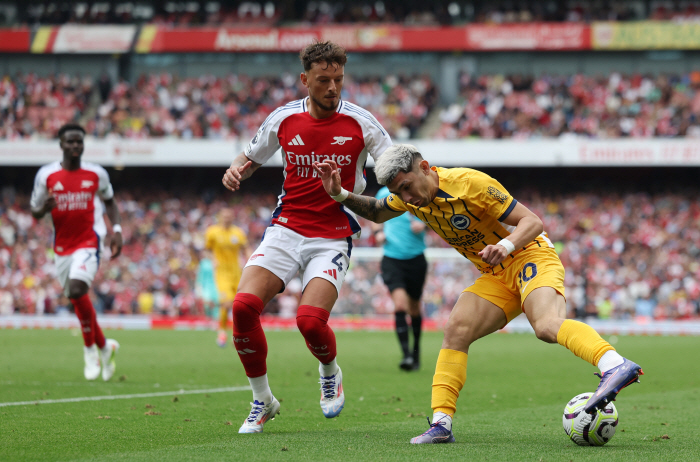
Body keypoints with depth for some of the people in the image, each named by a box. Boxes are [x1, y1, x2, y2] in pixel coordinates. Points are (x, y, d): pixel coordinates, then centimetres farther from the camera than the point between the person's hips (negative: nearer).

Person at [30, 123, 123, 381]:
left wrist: (116, 230, 2)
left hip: (89, 241, -3)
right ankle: (105, 346, 29)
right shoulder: (46, 175, -2)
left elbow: (109, 201, 16)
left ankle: (91, 349, -7)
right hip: (62, 246, 3)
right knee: (77, 300, 7)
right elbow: (35, 212, 5)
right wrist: (44, 209, -18)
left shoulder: (97, 174, -1)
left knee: (77, 290, -23)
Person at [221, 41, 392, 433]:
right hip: (286, 228, 2)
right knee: (244, 305, -18)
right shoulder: (283, 119, 2)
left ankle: (330, 373, 15)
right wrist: (236, 170, -5)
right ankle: (262, 400, 2)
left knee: (311, 319, -22)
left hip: (333, 236, -2)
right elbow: (252, 157, 18)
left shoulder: (360, 122, -5)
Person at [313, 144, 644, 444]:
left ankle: (615, 367, -56)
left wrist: (505, 246, -40)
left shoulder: (470, 183, -21)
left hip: (530, 256, -8)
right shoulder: (410, 196, 1)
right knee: (456, 330, -10)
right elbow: (376, 213, 23)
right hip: (496, 276, 8)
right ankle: (441, 423, -11)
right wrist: (340, 195, 4)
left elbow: (532, 222, -20)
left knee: (547, 325, -34)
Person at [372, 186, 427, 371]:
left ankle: (416, 353, 35)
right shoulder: (384, 194, 2)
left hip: (415, 259, 0)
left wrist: (423, 225, -19)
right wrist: (377, 231, 1)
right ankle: (406, 355, -22)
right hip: (392, 258, 0)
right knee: (400, 305, -19)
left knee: (414, 309, 13)